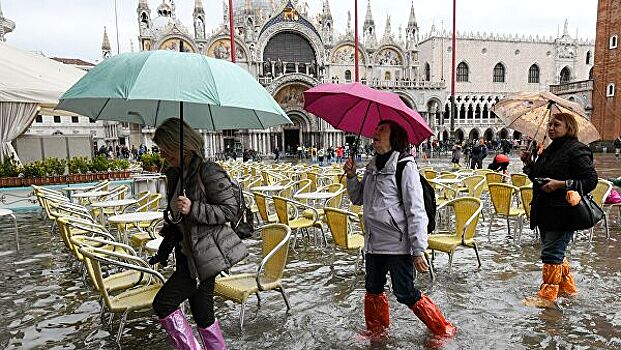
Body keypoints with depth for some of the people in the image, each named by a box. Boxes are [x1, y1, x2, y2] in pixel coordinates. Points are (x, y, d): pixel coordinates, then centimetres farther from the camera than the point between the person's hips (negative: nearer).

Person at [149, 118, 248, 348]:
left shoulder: (209, 172, -16)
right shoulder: (174, 174, 10)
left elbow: (230, 210, -16)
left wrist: (193, 209, -25)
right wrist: (164, 251, 18)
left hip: (206, 253, -8)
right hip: (188, 253, 8)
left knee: (163, 303, -5)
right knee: (201, 312, 14)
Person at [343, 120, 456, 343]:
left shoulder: (405, 166, -13)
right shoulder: (373, 166, 9)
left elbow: (416, 211, -16)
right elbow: (358, 199, 17)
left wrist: (419, 250, -19)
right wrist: (351, 176, 0)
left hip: (397, 244, -7)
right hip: (373, 243, 7)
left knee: (405, 294, 3)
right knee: (373, 290, 18)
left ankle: (443, 330, 25)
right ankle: (376, 330, 41)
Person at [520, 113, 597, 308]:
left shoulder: (577, 151, -10)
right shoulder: (549, 151, 16)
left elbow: (591, 180, -14)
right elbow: (539, 178, 22)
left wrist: (561, 184, -22)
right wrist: (529, 164, 6)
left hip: (562, 213, -9)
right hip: (545, 212, 9)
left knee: (551, 253, -4)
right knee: (555, 252, 18)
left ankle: (547, 296, 6)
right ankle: (567, 287, 34)